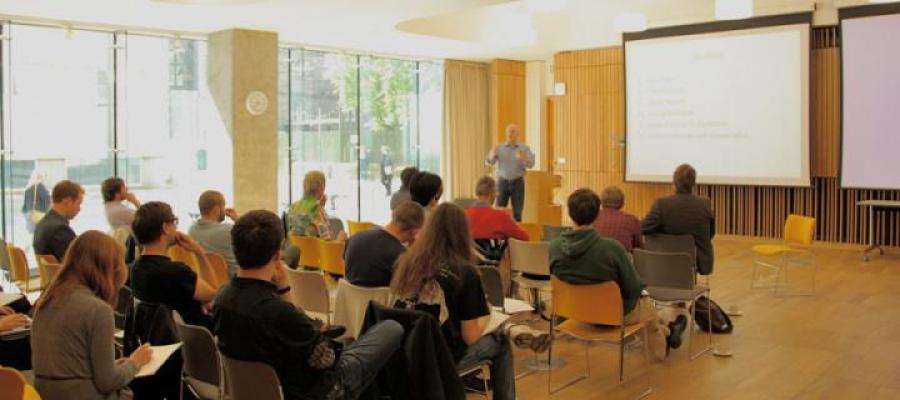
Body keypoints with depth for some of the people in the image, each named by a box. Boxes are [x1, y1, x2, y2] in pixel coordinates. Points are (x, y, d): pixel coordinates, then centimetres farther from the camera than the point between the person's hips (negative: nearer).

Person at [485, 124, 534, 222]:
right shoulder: (499, 148, 5)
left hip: (518, 182, 0)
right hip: (503, 182, 0)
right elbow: (489, 162, -6)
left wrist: (523, 158, -32)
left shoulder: (524, 148, 3)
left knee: (517, 211, 2)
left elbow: (531, 164, -10)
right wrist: (492, 155, -29)